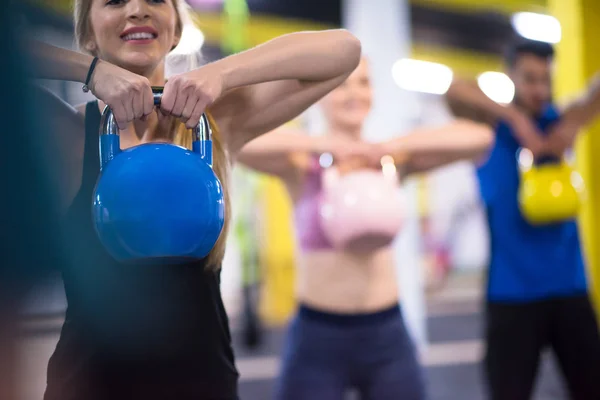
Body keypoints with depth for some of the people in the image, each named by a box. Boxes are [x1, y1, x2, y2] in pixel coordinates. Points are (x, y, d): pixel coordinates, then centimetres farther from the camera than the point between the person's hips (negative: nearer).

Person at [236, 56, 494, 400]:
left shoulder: (391, 162, 4)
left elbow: (480, 137, -6)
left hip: (387, 333, 3)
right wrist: (321, 144, -22)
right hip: (318, 335, -2)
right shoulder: (301, 165, -4)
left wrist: (396, 147, -15)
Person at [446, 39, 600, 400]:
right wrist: (516, 117, -23)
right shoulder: (491, 126, -2)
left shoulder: (560, 121, 5)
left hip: (569, 286, 3)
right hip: (512, 292, -3)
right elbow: (453, 89, -20)